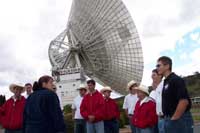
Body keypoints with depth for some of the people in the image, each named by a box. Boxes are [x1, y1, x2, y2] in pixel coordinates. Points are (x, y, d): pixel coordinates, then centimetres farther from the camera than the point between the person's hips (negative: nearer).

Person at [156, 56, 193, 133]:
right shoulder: (166, 82, 14)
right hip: (168, 119, 9)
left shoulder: (176, 80, -13)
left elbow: (184, 101, -23)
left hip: (179, 119, -9)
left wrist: (174, 118, -17)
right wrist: (167, 118, 13)